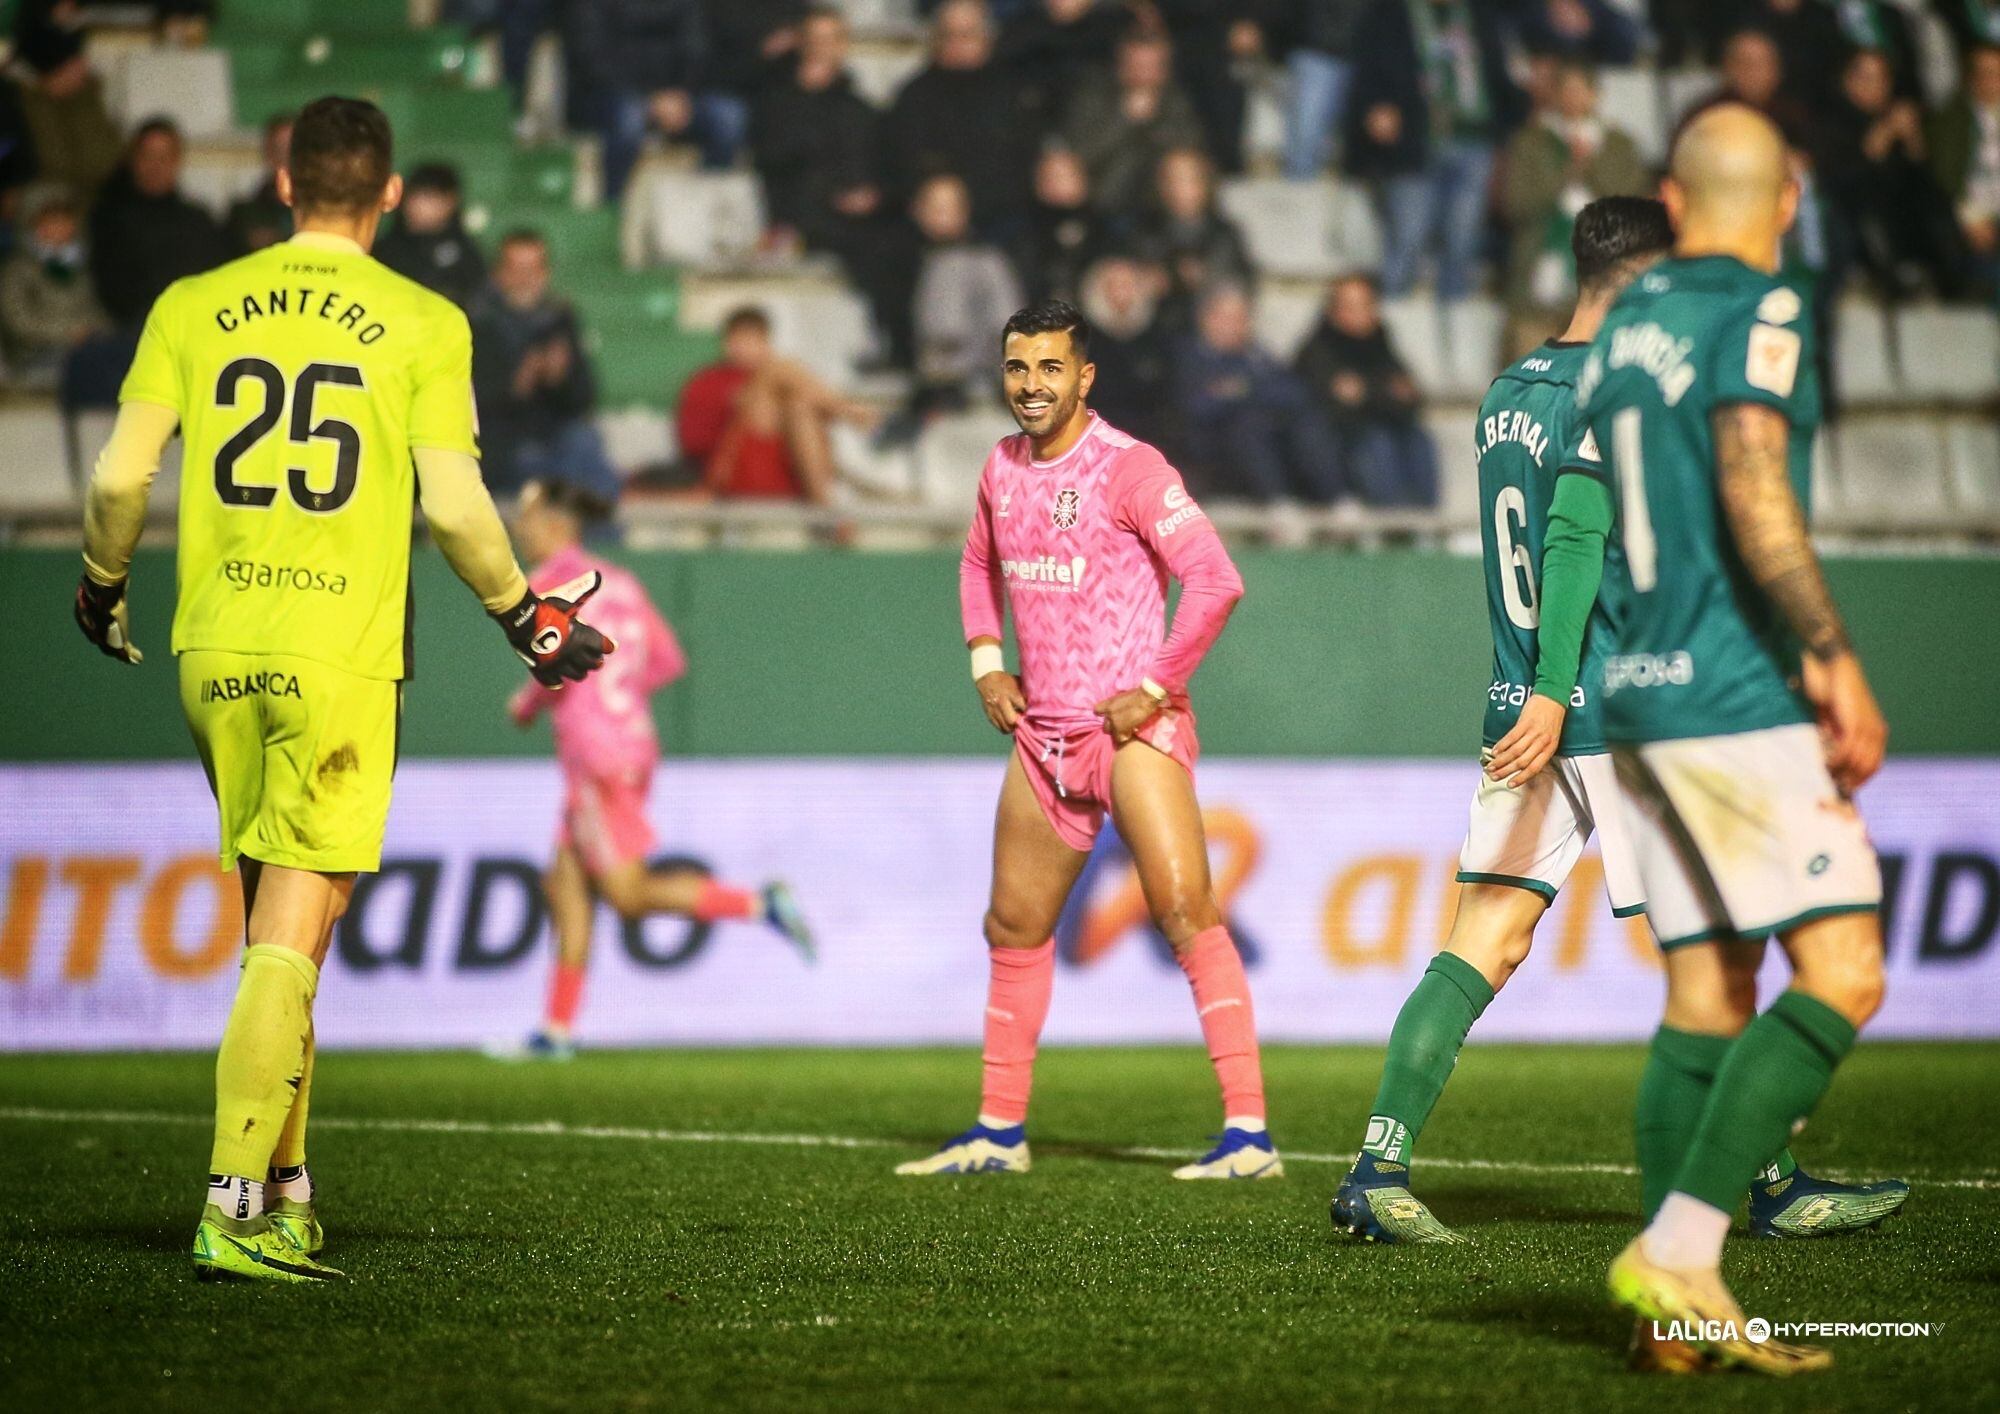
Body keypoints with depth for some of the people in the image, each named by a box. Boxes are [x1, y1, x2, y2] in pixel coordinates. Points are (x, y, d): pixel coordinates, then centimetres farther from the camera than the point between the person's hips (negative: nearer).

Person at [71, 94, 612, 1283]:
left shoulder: (193, 308, 6)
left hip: (216, 649, 4)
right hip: (341, 656, -4)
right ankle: (236, 1206, -10)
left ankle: (287, 1187, 19)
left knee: (279, 926, 16)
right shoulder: (423, 325, -1)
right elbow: (455, 506, -7)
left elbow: (120, 479, 3)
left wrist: (103, 587, 21)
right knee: (291, 940, -3)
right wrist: (526, 614, 9)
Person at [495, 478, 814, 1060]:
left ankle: (758, 904, -17)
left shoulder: (551, 578, -7)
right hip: (634, 741, 9)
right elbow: (668, 660, 15)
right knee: (565, 886, 11)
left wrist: (526, 704, 0)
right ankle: (558, 1029, 11)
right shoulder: (619, 581, 15)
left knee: (629, 896, -8)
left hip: (597, 753, -9)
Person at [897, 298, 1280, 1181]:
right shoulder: (1002, 470, 10)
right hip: (1043, 732, 8)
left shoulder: (1128, 469, -11)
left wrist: (1155, 689, -16)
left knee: (1185, 910, -17)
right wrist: (986, 661, 14)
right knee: (1014, 929, 13)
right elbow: (980, 564, 29)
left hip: (1133, 727, -7)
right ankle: (1000, 1131, 25)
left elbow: (1215, 580, -16)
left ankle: (1249, 1132, -20)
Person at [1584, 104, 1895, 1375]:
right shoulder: (1759, 313, -9)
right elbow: (1754, 492, -22)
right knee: (1841, 978, -9)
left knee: (1707, 999, 8)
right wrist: (1832, 655, -22)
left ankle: (1680, 1308, 4)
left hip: (1642, 699, 8)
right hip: (1739, 697, -8)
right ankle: (1680, 1250, -18)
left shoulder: (1623, 325, 15)